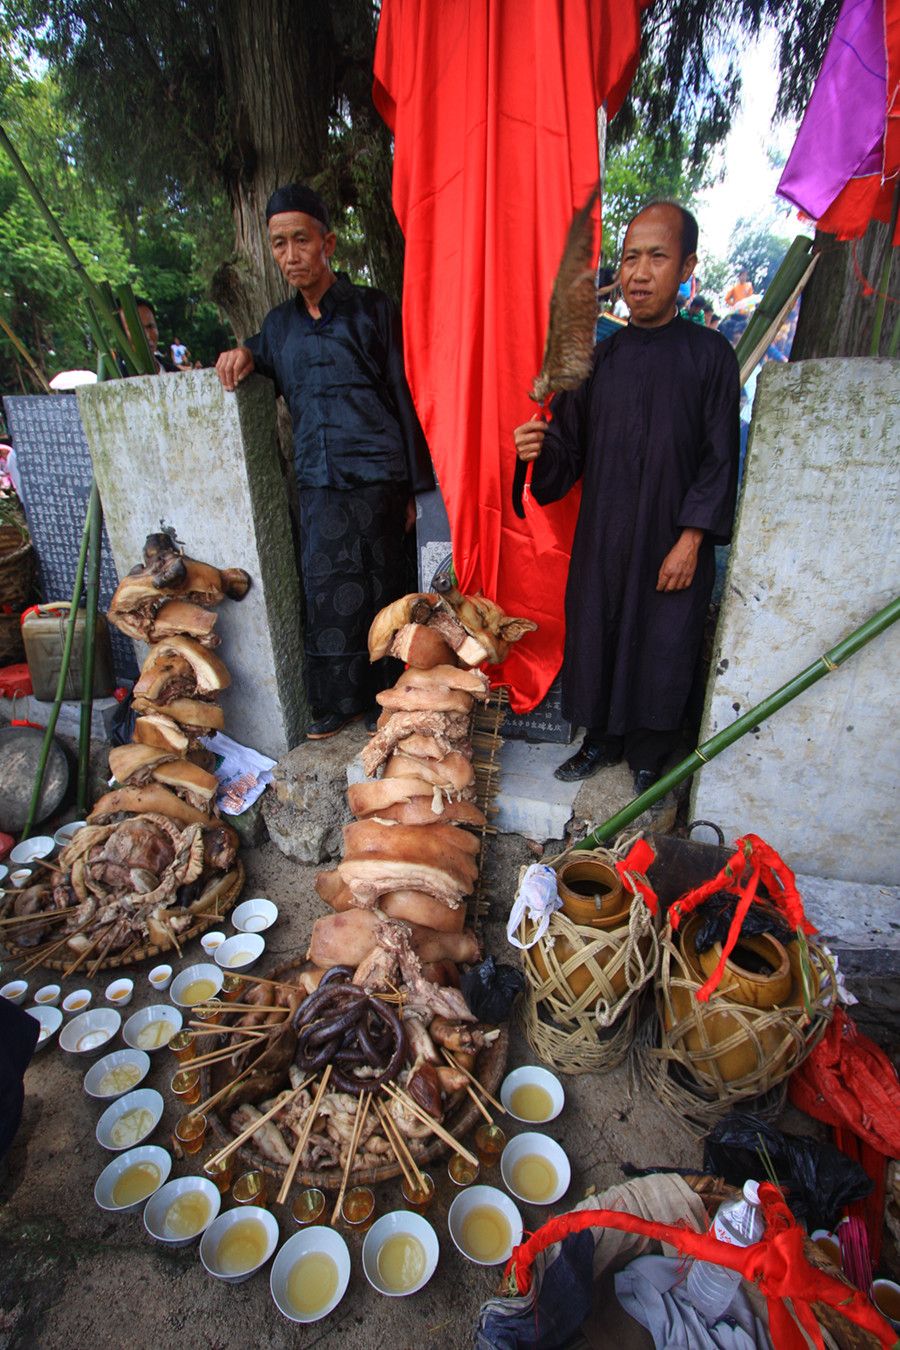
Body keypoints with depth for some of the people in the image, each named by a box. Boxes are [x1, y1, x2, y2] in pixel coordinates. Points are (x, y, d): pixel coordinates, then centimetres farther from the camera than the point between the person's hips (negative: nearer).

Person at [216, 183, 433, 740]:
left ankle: (382, 700, 15)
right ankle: (338, 700, 19)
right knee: (327, 594, 5)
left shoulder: (372, 308, 4)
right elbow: (267, 367, 33)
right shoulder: (280, 323, 17)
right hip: (317, 482, 4)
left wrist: (413, 486, -3)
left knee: (377, 592, 1)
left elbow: (404, 395, 2)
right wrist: (245, 354, 7)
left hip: (374, 478, -4)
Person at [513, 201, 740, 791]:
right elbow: (572, 450, 4)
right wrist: (542, 448, -18)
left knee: (662, 651, 5)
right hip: (601, 537, 3)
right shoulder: (598, 358, 6)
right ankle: (601, 740, 31)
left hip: (672, 541, -2)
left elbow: (719, 459, -4)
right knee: (595, 637, 9)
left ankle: (648, 757, 27)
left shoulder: (710, 354, -2)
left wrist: (690, 540, -11)